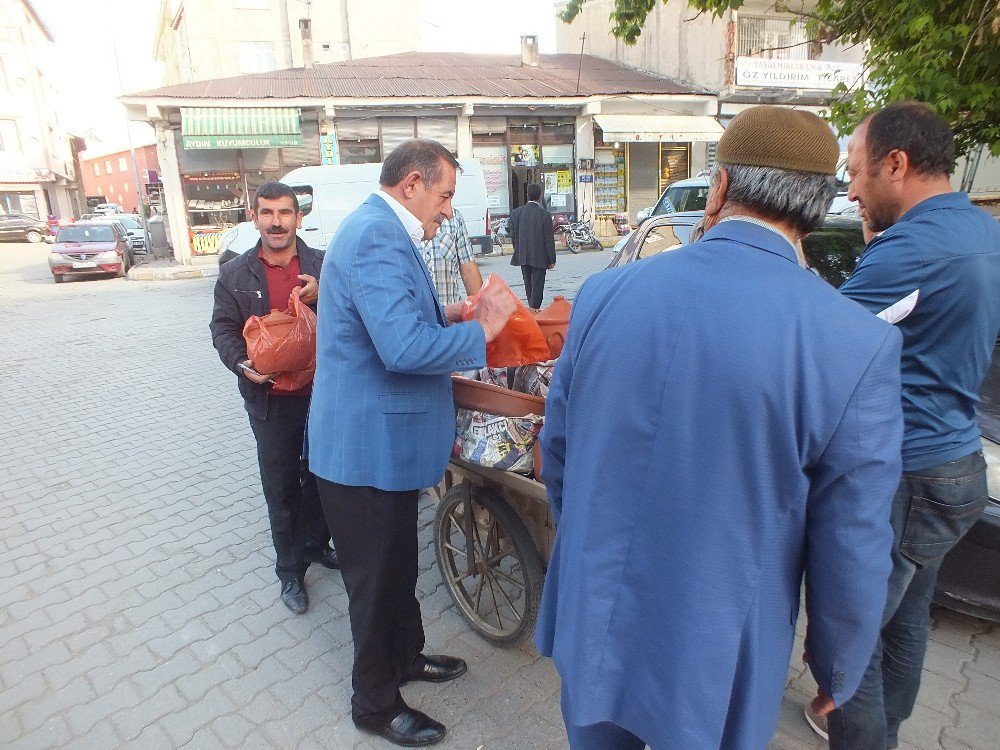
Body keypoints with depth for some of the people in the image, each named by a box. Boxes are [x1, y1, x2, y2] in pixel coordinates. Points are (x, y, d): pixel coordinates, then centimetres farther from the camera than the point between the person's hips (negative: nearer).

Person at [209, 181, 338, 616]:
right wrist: (242, 364, -14)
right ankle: (290, 571, 25)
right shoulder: (234, 275, 3)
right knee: (282, 489, 9)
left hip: (323, 393, 1)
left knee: (320, 477, 17)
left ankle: (316, 544, 40)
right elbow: (223, 328, 4)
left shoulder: (323, 266, 2)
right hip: (271, 400, -1)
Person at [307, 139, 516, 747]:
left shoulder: (381, 230, 11)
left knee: (398, 567, 27)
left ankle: (407, 656, 49)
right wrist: (482, 330, -21)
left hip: (382, 441, 10)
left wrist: (445, 314, 7)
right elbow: (405, 348, -34)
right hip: (368, 447, -10)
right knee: (376, 581, 10)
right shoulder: (378, 238, -23)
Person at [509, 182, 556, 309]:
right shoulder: (545, 214, -12)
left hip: (523, 256, 4)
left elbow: (513, 236, 6)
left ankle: (532, 309, 23)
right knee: (537, 286, 3)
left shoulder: (515, 213, -1)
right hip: (539, 257, -4)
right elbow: (549, 239, -9)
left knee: (528, 285, 15)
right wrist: (552, 260, -1)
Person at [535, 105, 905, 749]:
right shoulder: (858, 345, -19)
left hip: (592, 623, 3)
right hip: (716, 666, -2)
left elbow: (557, 448, 0)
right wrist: (839, 673, 8)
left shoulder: (604, 293, -11)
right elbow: (851, 550, -12)